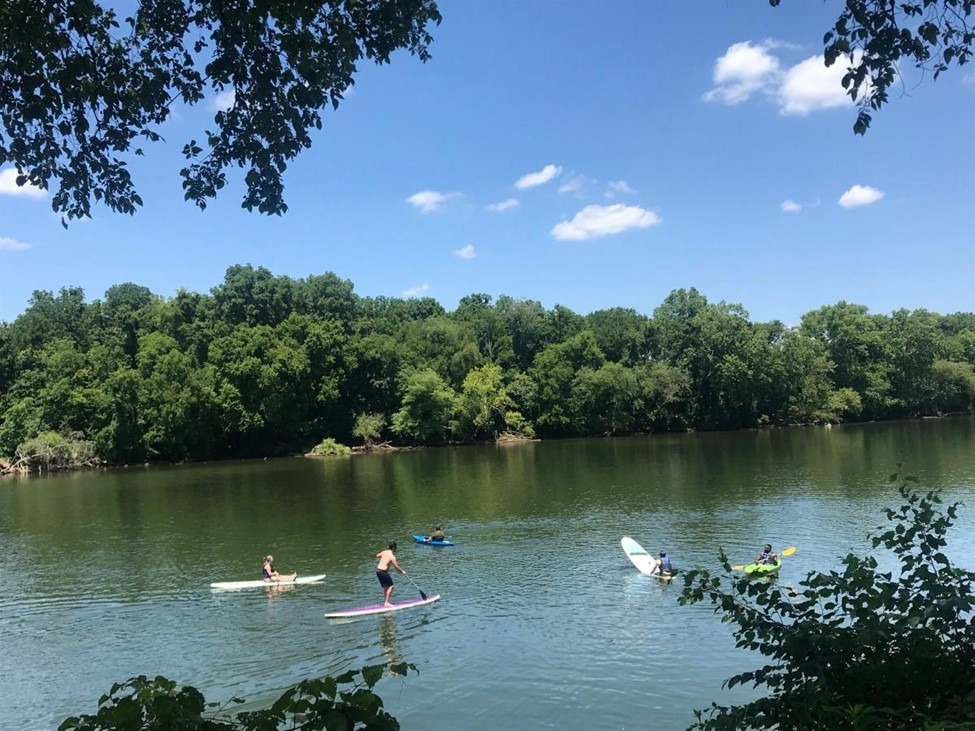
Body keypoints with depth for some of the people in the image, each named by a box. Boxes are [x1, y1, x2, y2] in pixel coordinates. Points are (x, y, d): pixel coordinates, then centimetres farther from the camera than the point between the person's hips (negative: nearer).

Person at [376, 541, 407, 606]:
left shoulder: (384, 552, 7)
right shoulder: (392, 557, -14)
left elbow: (377, 555, 27)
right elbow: (396, 567, -14)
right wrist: (402, 572, 1)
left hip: (378, 570, 8)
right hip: (383, 572, -8)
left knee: (385, 587, 18)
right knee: (390, 586, -3)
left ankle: (385, 601, 25)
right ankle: (386, 603, -7)